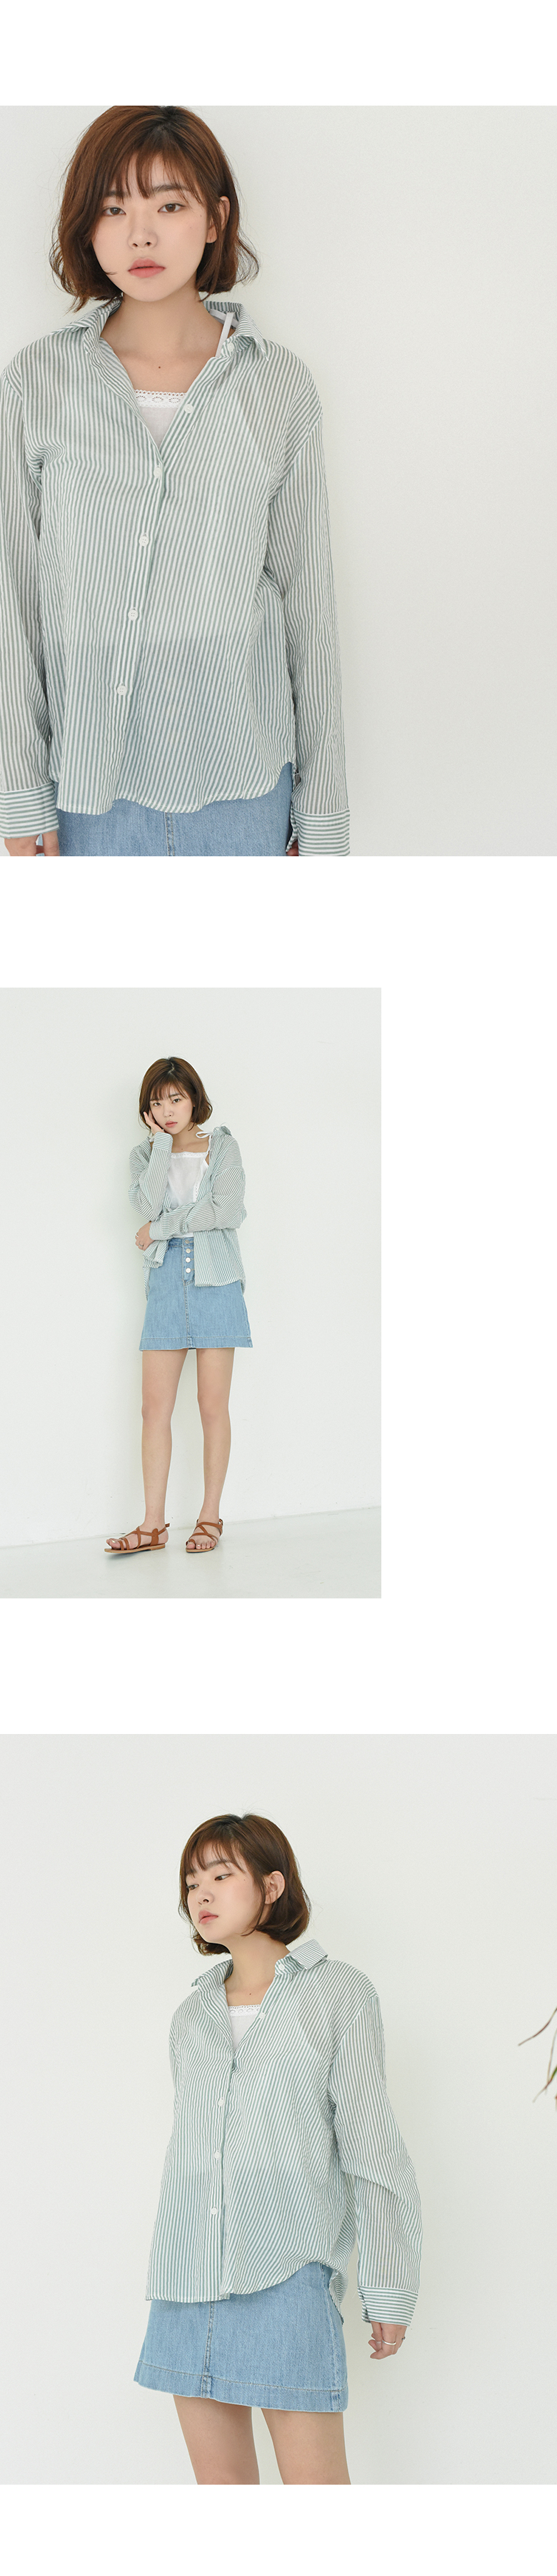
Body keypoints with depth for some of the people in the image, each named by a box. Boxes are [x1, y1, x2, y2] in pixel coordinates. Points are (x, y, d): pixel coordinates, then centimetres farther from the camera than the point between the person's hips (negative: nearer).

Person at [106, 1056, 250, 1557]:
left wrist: (161, 1228, -8)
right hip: (167, 1285, 2)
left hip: (216, 1283, -2)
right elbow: (149, 1204, -10)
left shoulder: (223, 1148, 5)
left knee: (213, 1406, -1)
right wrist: (163, 1143, -8)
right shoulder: (145, 1154, 11)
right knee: (156, 1407, -3)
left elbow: (228, 1211, -11)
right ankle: (153, 1525, 0)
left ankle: (210, 1517, 8)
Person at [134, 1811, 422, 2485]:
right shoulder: (192, 2017, 15)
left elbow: (373, 2149, -1)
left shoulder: (338, 1993, 1)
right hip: (188, 2286, 5)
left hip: (287, 2278, -5)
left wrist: (390, 2293, -4)